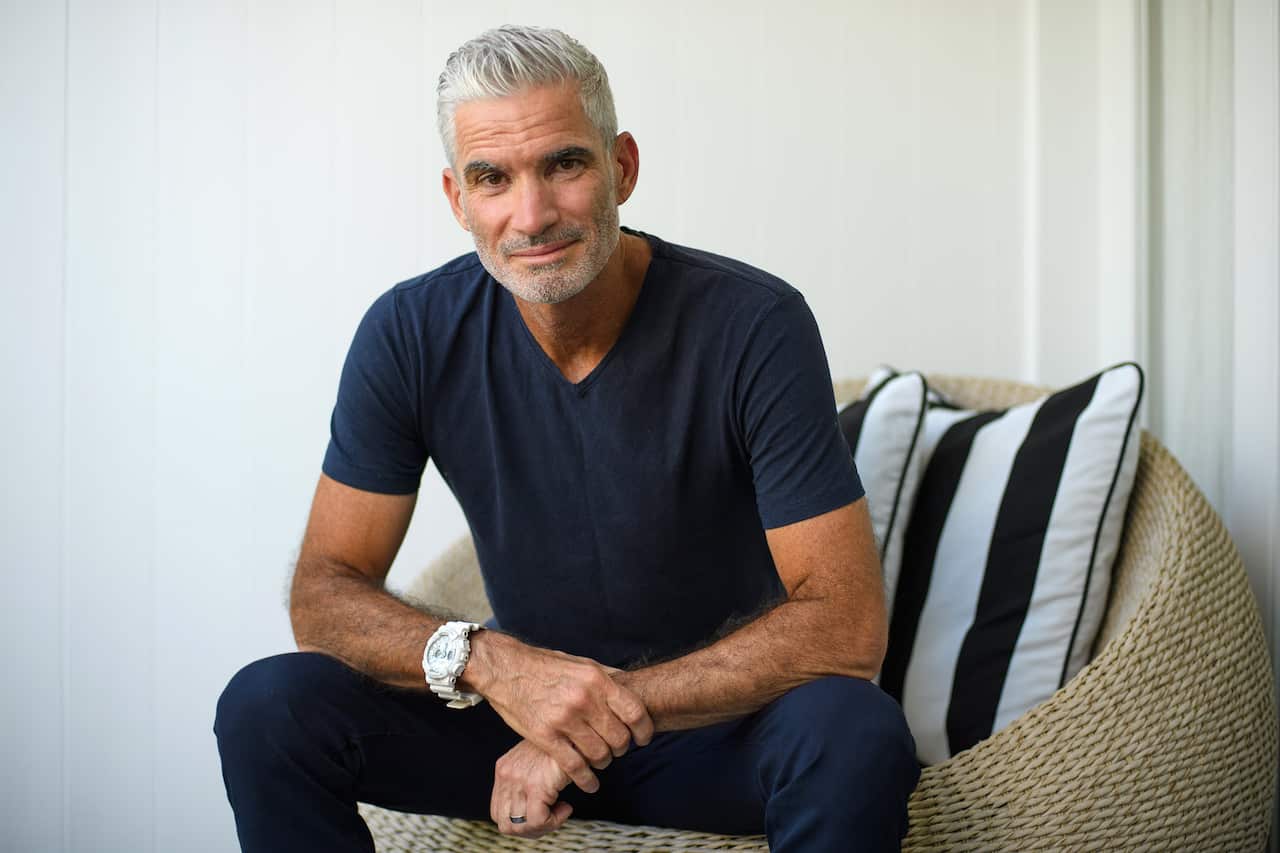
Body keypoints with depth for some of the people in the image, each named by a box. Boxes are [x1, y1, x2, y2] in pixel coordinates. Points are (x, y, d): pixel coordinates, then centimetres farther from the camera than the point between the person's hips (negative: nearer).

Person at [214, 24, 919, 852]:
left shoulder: (756, 325, -20)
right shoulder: (411, 333, -11)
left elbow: (846, 624, -22)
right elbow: (324, 592, -9)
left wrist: (612, 701, -30)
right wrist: (487, 660, -29)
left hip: (715, 721, -2)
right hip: (515, 717, 2)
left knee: (856, 735, -34)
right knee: (266, 707, -20)